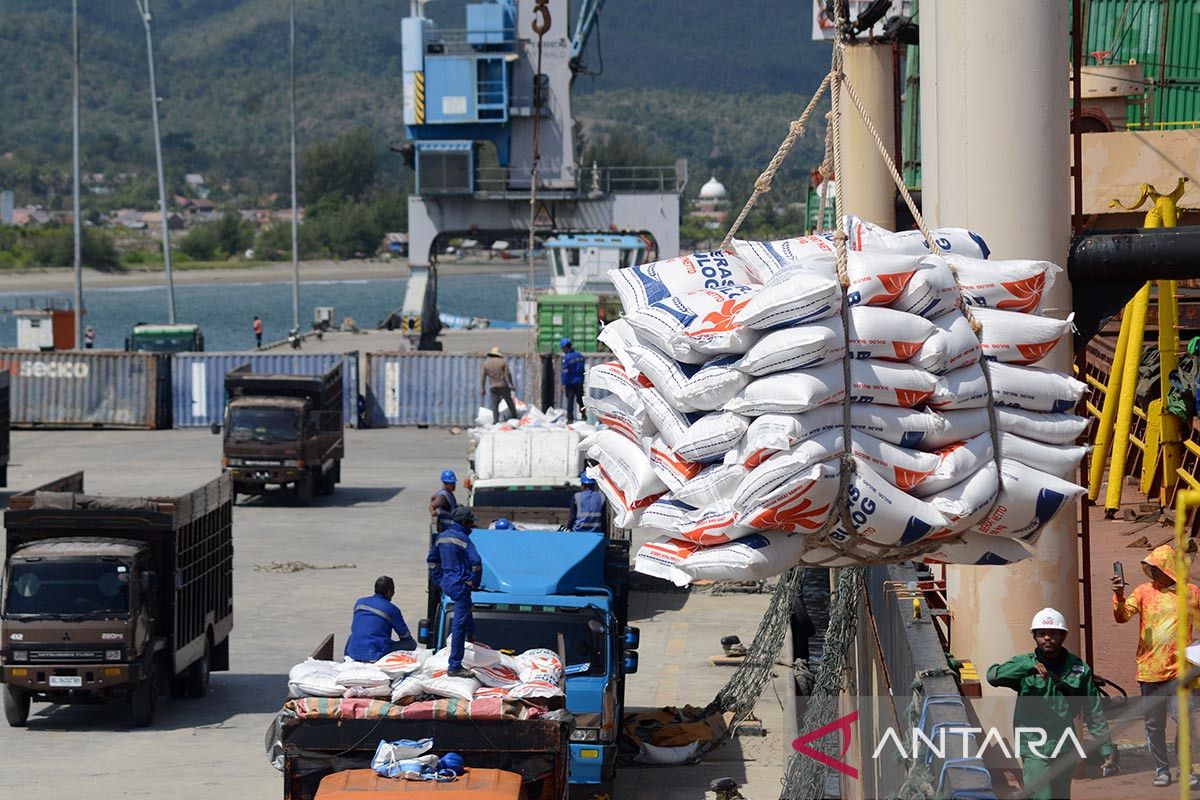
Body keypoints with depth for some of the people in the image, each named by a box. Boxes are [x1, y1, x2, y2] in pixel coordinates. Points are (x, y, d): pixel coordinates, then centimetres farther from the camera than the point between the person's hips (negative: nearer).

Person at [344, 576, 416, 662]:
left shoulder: (359, 602, 11)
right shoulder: (392, 609, -4)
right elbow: (405, 636, 9)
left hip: (353, 653, 5)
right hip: (375, 655, -5)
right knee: (412, 644, 6)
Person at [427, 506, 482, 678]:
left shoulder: (442, 537, 10)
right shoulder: (462, 538, -17)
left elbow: (432, 559, 20)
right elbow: (476, 562, -25)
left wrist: (438, 580, 24)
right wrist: (474, 582, -10)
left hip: (446, 584, 9)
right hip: (460, 585, -9)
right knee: (459, 625, -5)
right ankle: (455, 667, -4)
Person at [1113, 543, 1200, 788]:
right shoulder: (1145, 592, 4)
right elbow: (1122, 616, -6)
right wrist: (1119, 596, -25)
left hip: (1179, 670, -2)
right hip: (1150, 671, 2)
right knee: (1154, 724, 7)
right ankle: (1161, 770, 19)